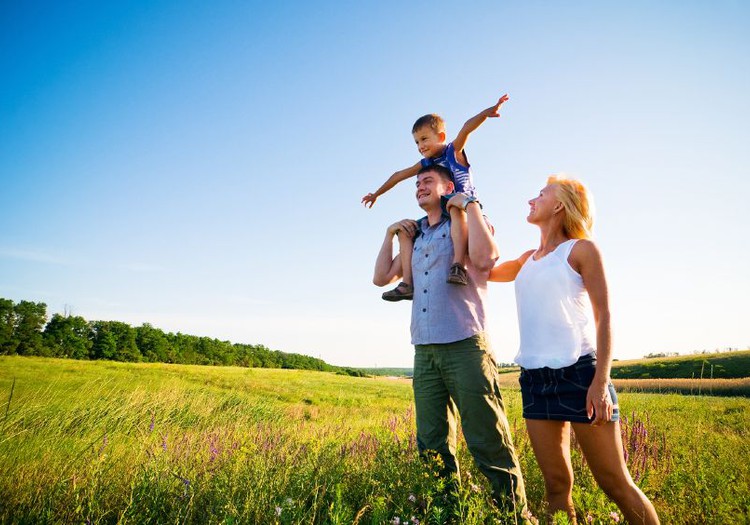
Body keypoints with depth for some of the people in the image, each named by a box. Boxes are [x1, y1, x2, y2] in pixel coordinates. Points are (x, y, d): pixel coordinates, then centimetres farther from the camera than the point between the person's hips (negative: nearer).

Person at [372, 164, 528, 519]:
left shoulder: (467, 223, 5)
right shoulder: (415, 237, 21)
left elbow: (485, 257, -17)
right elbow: (381, 278, 21)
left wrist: (470, 204, -8)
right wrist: (390, 233, 16)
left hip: (464, 346, -6)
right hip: (424, 352, 6)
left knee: (489, 444, -4)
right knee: (433, 448, 10)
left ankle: (516, 513, 10)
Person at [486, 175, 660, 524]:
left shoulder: (580, 249, 1)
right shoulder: (528, 260, 18)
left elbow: (603, 316, -4)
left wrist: (601, 380, -16)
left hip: (578, 372, -5)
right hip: (534, 377, 6)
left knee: (615, 483, 0)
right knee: (556, 485, 9)